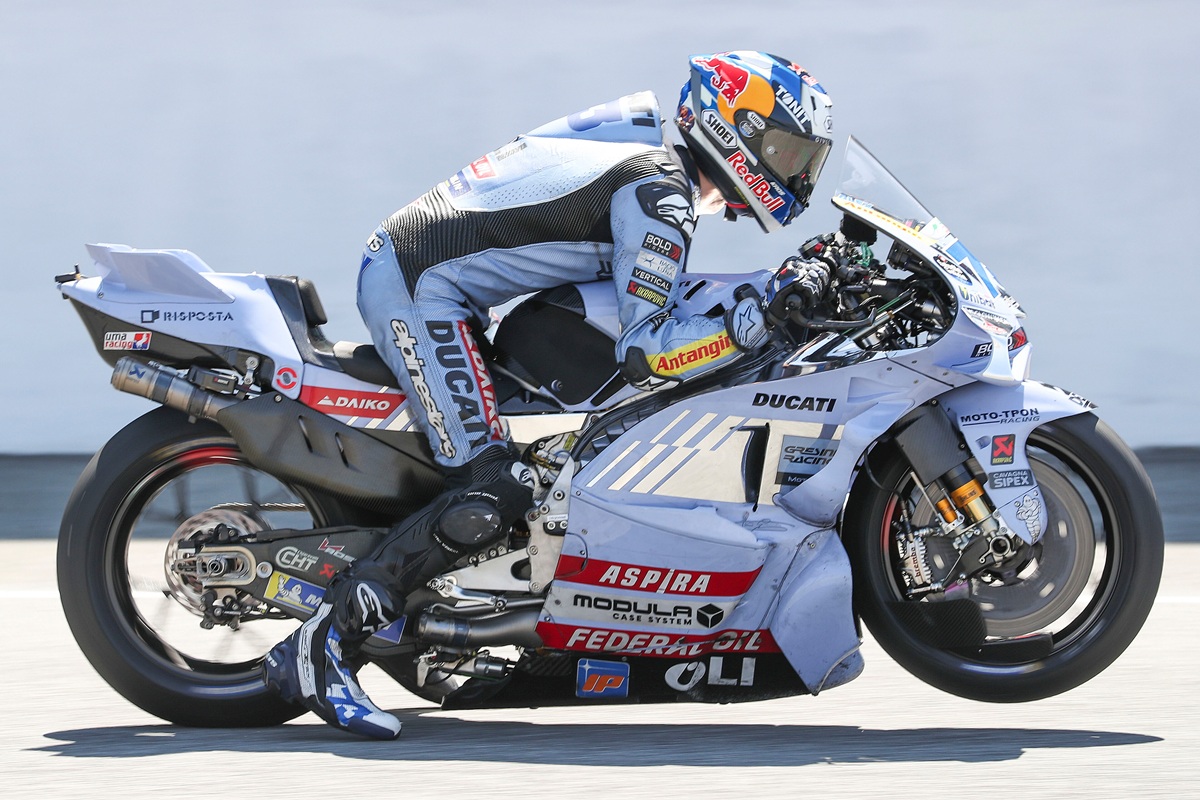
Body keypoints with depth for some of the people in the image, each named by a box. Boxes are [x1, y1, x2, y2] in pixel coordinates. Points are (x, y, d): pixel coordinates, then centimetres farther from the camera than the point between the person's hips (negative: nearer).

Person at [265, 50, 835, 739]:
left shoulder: (650, 149, 13)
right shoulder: (661, 198, -15)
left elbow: (642, 299, 26)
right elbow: (644, 353, -22)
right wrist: (756, 321, -28)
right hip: (420, 289, -10)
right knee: (496, 491, -18)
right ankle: (322, 645, -19)